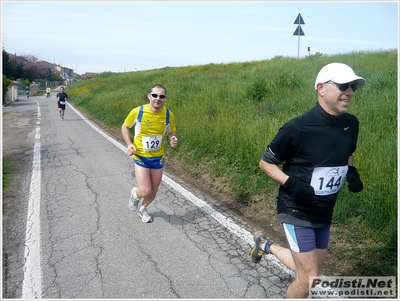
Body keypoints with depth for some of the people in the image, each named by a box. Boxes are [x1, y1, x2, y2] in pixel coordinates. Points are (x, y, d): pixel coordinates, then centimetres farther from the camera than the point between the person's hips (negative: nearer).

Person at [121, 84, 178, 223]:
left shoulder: (169, 115, -11)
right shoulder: (137, 112, -17)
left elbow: (172, 132, 6)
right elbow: (125, 127, 0)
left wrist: (173, 140, -18)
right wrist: (129, 144, -14)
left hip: (158, 158, 3)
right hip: (141, 157, -3)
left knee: (153, 191, 14)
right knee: (145, 191, -12)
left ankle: (143, 209, 47)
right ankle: (135, 193, 27)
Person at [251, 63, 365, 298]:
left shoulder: (351, 124, -4)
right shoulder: (298, 128, -23)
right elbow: (266, 163, -12)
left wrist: (351, 171, -4)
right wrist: (291, 183, -27)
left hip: (324, 214, 7)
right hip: (297, 212, -6)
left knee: (309, 272, 19)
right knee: (309, 280, -2)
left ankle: (266, 245, 41)